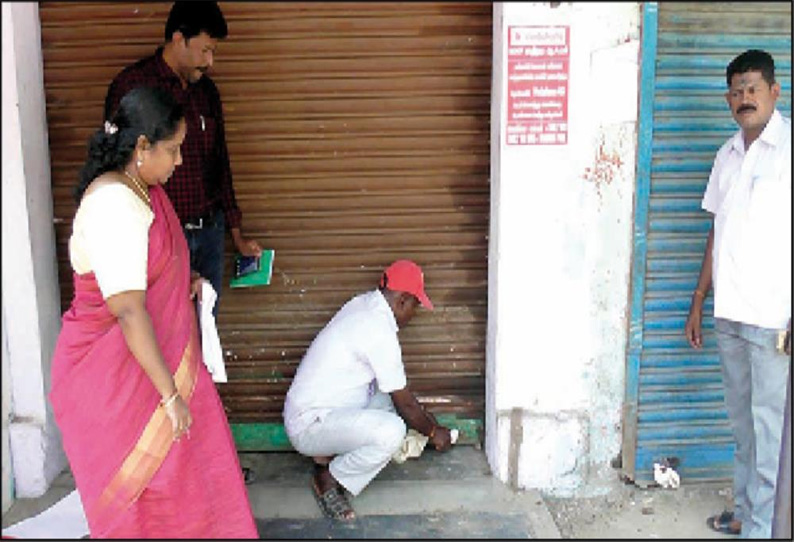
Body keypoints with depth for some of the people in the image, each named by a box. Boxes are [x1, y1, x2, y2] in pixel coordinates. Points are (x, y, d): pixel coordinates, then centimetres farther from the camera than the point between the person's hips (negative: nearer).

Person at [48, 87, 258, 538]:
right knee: (136, 488, 7)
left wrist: (185, 284, 5)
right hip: (116, 375, -9)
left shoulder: (144, 190, 5)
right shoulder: (114, 206, -25)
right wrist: (170, 394, -25)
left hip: (160, 360, 9)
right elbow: (128, 311, -28)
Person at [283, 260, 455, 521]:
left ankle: (330, 455, 11)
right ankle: (329, 479, -4)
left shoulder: (364, 303, 6)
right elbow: (404, 404, -12)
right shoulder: (380, 330, -23)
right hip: (309, 426, -10)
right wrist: (433, 432, 6)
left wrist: (424, 416, 21)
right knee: (391, 431, -28)